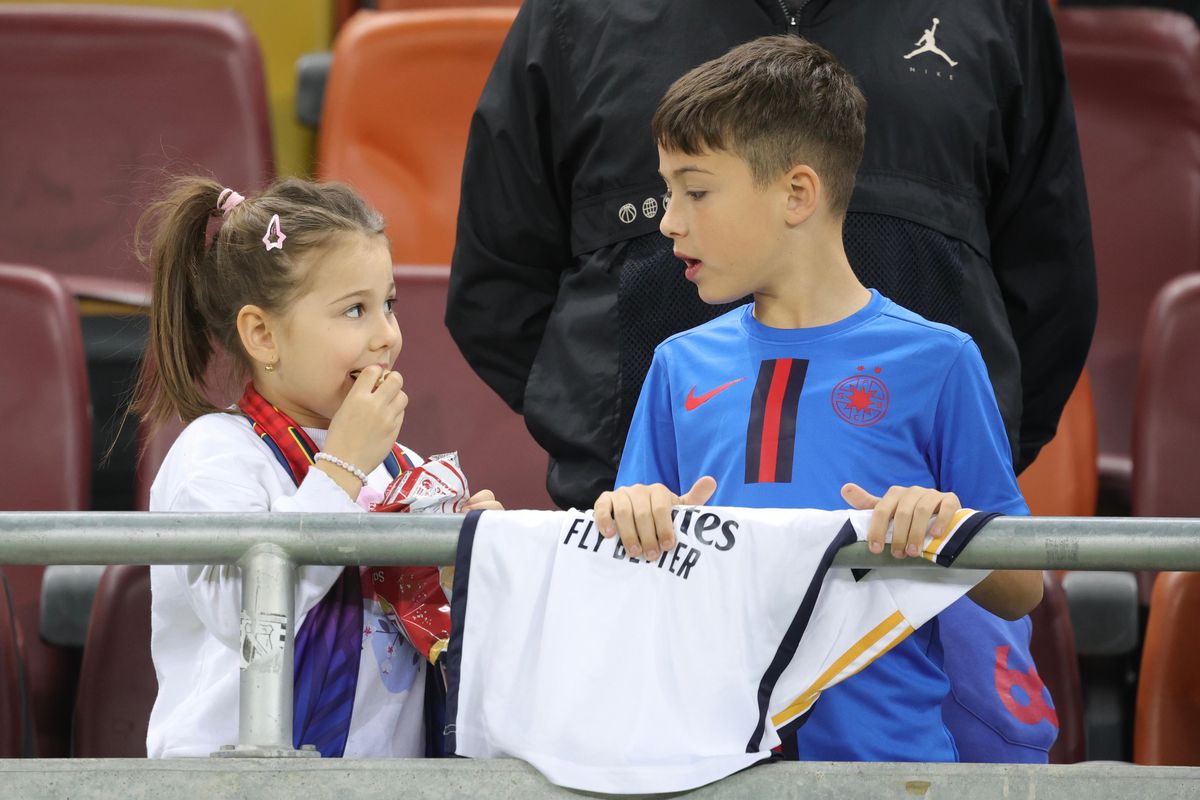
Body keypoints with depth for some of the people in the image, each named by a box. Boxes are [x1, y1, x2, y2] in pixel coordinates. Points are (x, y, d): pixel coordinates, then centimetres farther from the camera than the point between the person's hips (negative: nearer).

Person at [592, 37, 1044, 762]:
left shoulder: (933, 361, 4)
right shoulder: (681, 366, 14)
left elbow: (1021, 594, 6)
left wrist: (949, 534, -13)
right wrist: (636, 521, -6)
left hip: (887, 751, -3)